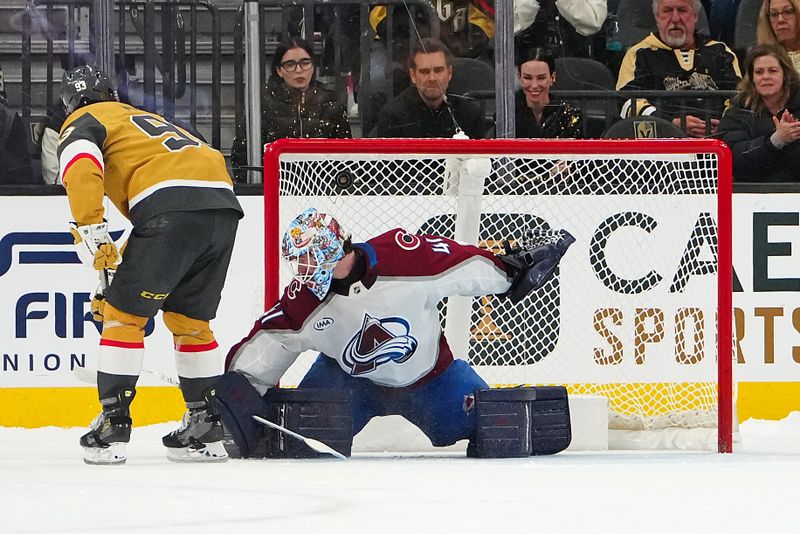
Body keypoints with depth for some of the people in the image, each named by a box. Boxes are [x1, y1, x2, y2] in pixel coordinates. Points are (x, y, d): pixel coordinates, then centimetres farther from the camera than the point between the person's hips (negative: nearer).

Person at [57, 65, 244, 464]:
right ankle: (206, 430, 20)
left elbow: (82, 167, -8)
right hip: (224, 207, 7)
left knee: (124, 314, 3)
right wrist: (119, 266, 37)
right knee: (190, 320, 19)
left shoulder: (82, 122, 16)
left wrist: (91, 233, -12)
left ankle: (112, 426, 0)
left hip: (172, 207, -7)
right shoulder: (146, 119, 39)